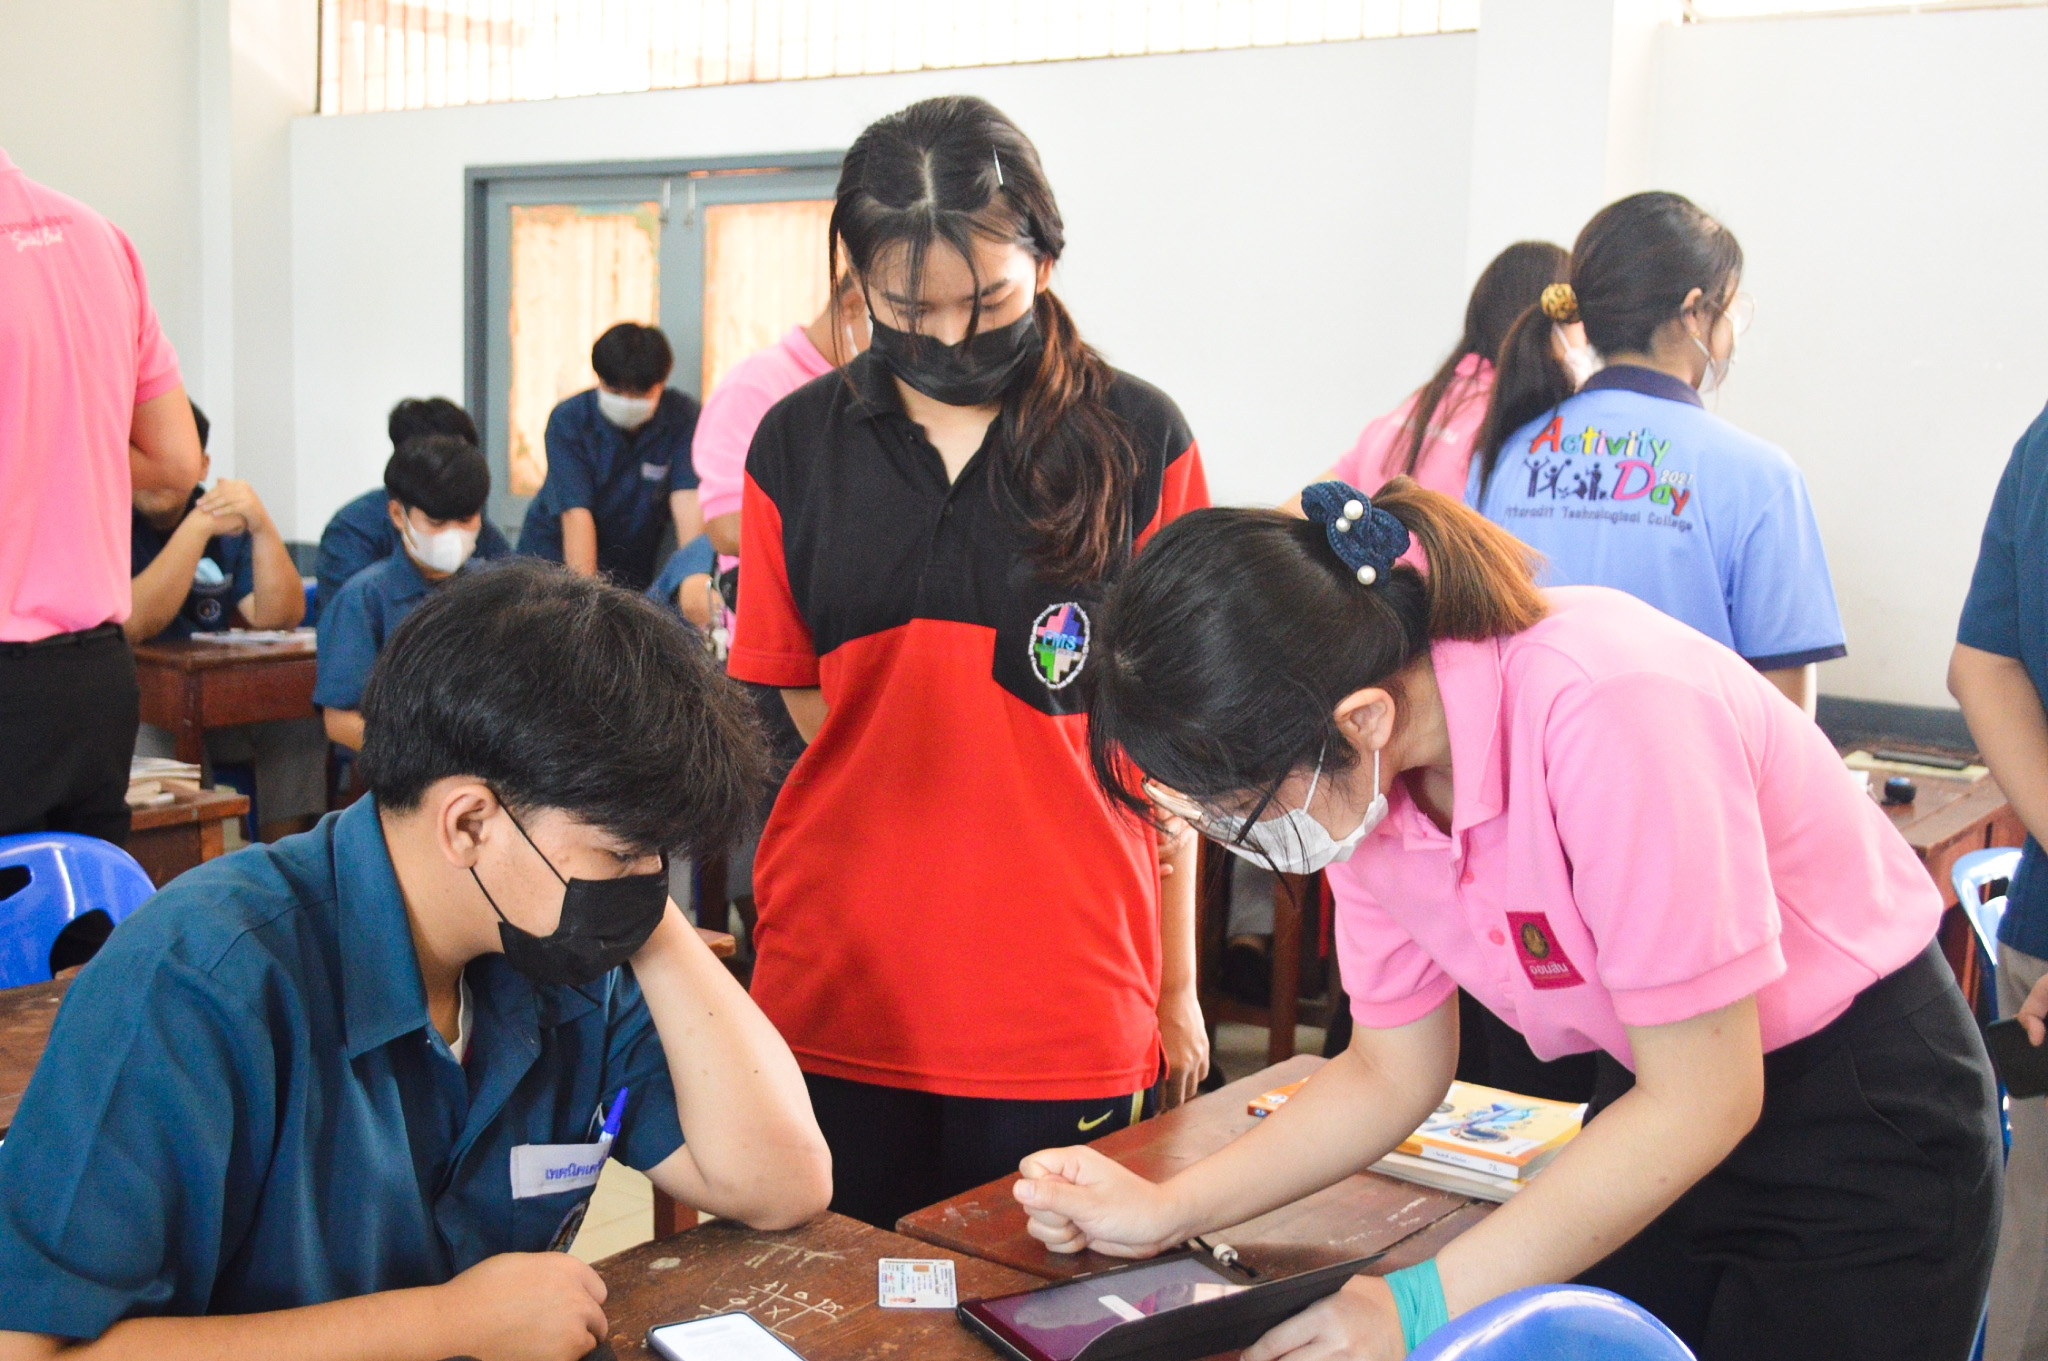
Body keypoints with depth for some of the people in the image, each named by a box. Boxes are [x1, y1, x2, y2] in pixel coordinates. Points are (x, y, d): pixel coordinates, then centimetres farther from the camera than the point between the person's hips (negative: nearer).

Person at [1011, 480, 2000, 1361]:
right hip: (1665, 1093, 6)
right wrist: (1162, 1213, -6)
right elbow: (1391, 1075, 3)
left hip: (1866, 1106, -6)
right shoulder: (1360, 774, -11)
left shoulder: (1604, 708, -33)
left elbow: (1703, 1100, -26)